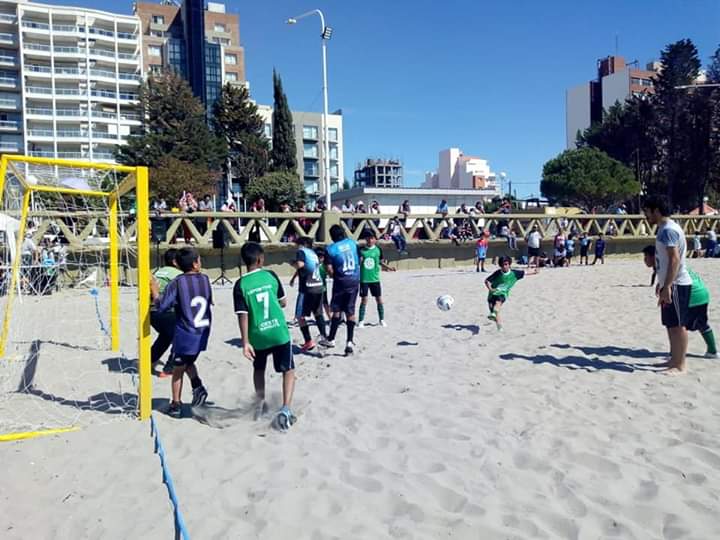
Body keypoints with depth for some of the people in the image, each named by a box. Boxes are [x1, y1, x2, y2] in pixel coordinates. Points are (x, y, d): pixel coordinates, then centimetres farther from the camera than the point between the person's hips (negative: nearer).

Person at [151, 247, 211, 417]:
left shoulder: (177, 283, -11)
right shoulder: (205, 279, 0)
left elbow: (162, 306, -13)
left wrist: (155, 292, 2)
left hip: (185, 334, -4)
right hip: (202, 334, 4)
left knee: (178, 368, 12)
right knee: (189, 362, 25)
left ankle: (176, 405, 19)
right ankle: (198, 386, 2)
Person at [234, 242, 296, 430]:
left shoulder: (240, 285, -6)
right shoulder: (271, 275, -2)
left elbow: (243, 315, -10)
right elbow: (283, 303, 6)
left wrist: (245, 342, -8)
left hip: (257, 336, 1)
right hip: (279, 332, -1)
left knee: (259, 369, 26)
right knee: (288, 370, 8)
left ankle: (260, 405, 34)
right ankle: (285, 409, -7)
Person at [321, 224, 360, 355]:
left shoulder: (330, 249, -9)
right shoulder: (353, 243, 4)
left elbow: (330, 270, -13)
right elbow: (360, 259, 12)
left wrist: (333, 276, 7)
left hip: (341, 281, -3)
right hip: (355, 281, 3)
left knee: (337, 310, 9)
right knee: (350, 311, 8)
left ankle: (331, 339, 16)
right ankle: (350, 342, 6)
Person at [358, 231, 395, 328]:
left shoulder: (378, 250, 0)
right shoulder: (361, 250, -3)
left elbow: (381, 262, 9)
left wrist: (388, 267, -5)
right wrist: (359, 261, -18)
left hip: (375, 279, 1)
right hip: (364, 279, -1)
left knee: (379, 299, 6)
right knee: (364, 300, 2)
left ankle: (381, 319, 20)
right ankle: (361, 321, 11)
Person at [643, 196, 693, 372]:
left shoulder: (668, 230, -17)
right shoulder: (663, 229, 15)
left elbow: (674, 259, -24)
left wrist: (667, 286, -27)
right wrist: (661, 282, 25)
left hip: (676, 285, -10)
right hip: (670, 283, 10)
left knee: (678, 325, -4)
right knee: (671, 324, 16)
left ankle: (680, 365, 3)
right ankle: (674, 360, 25)